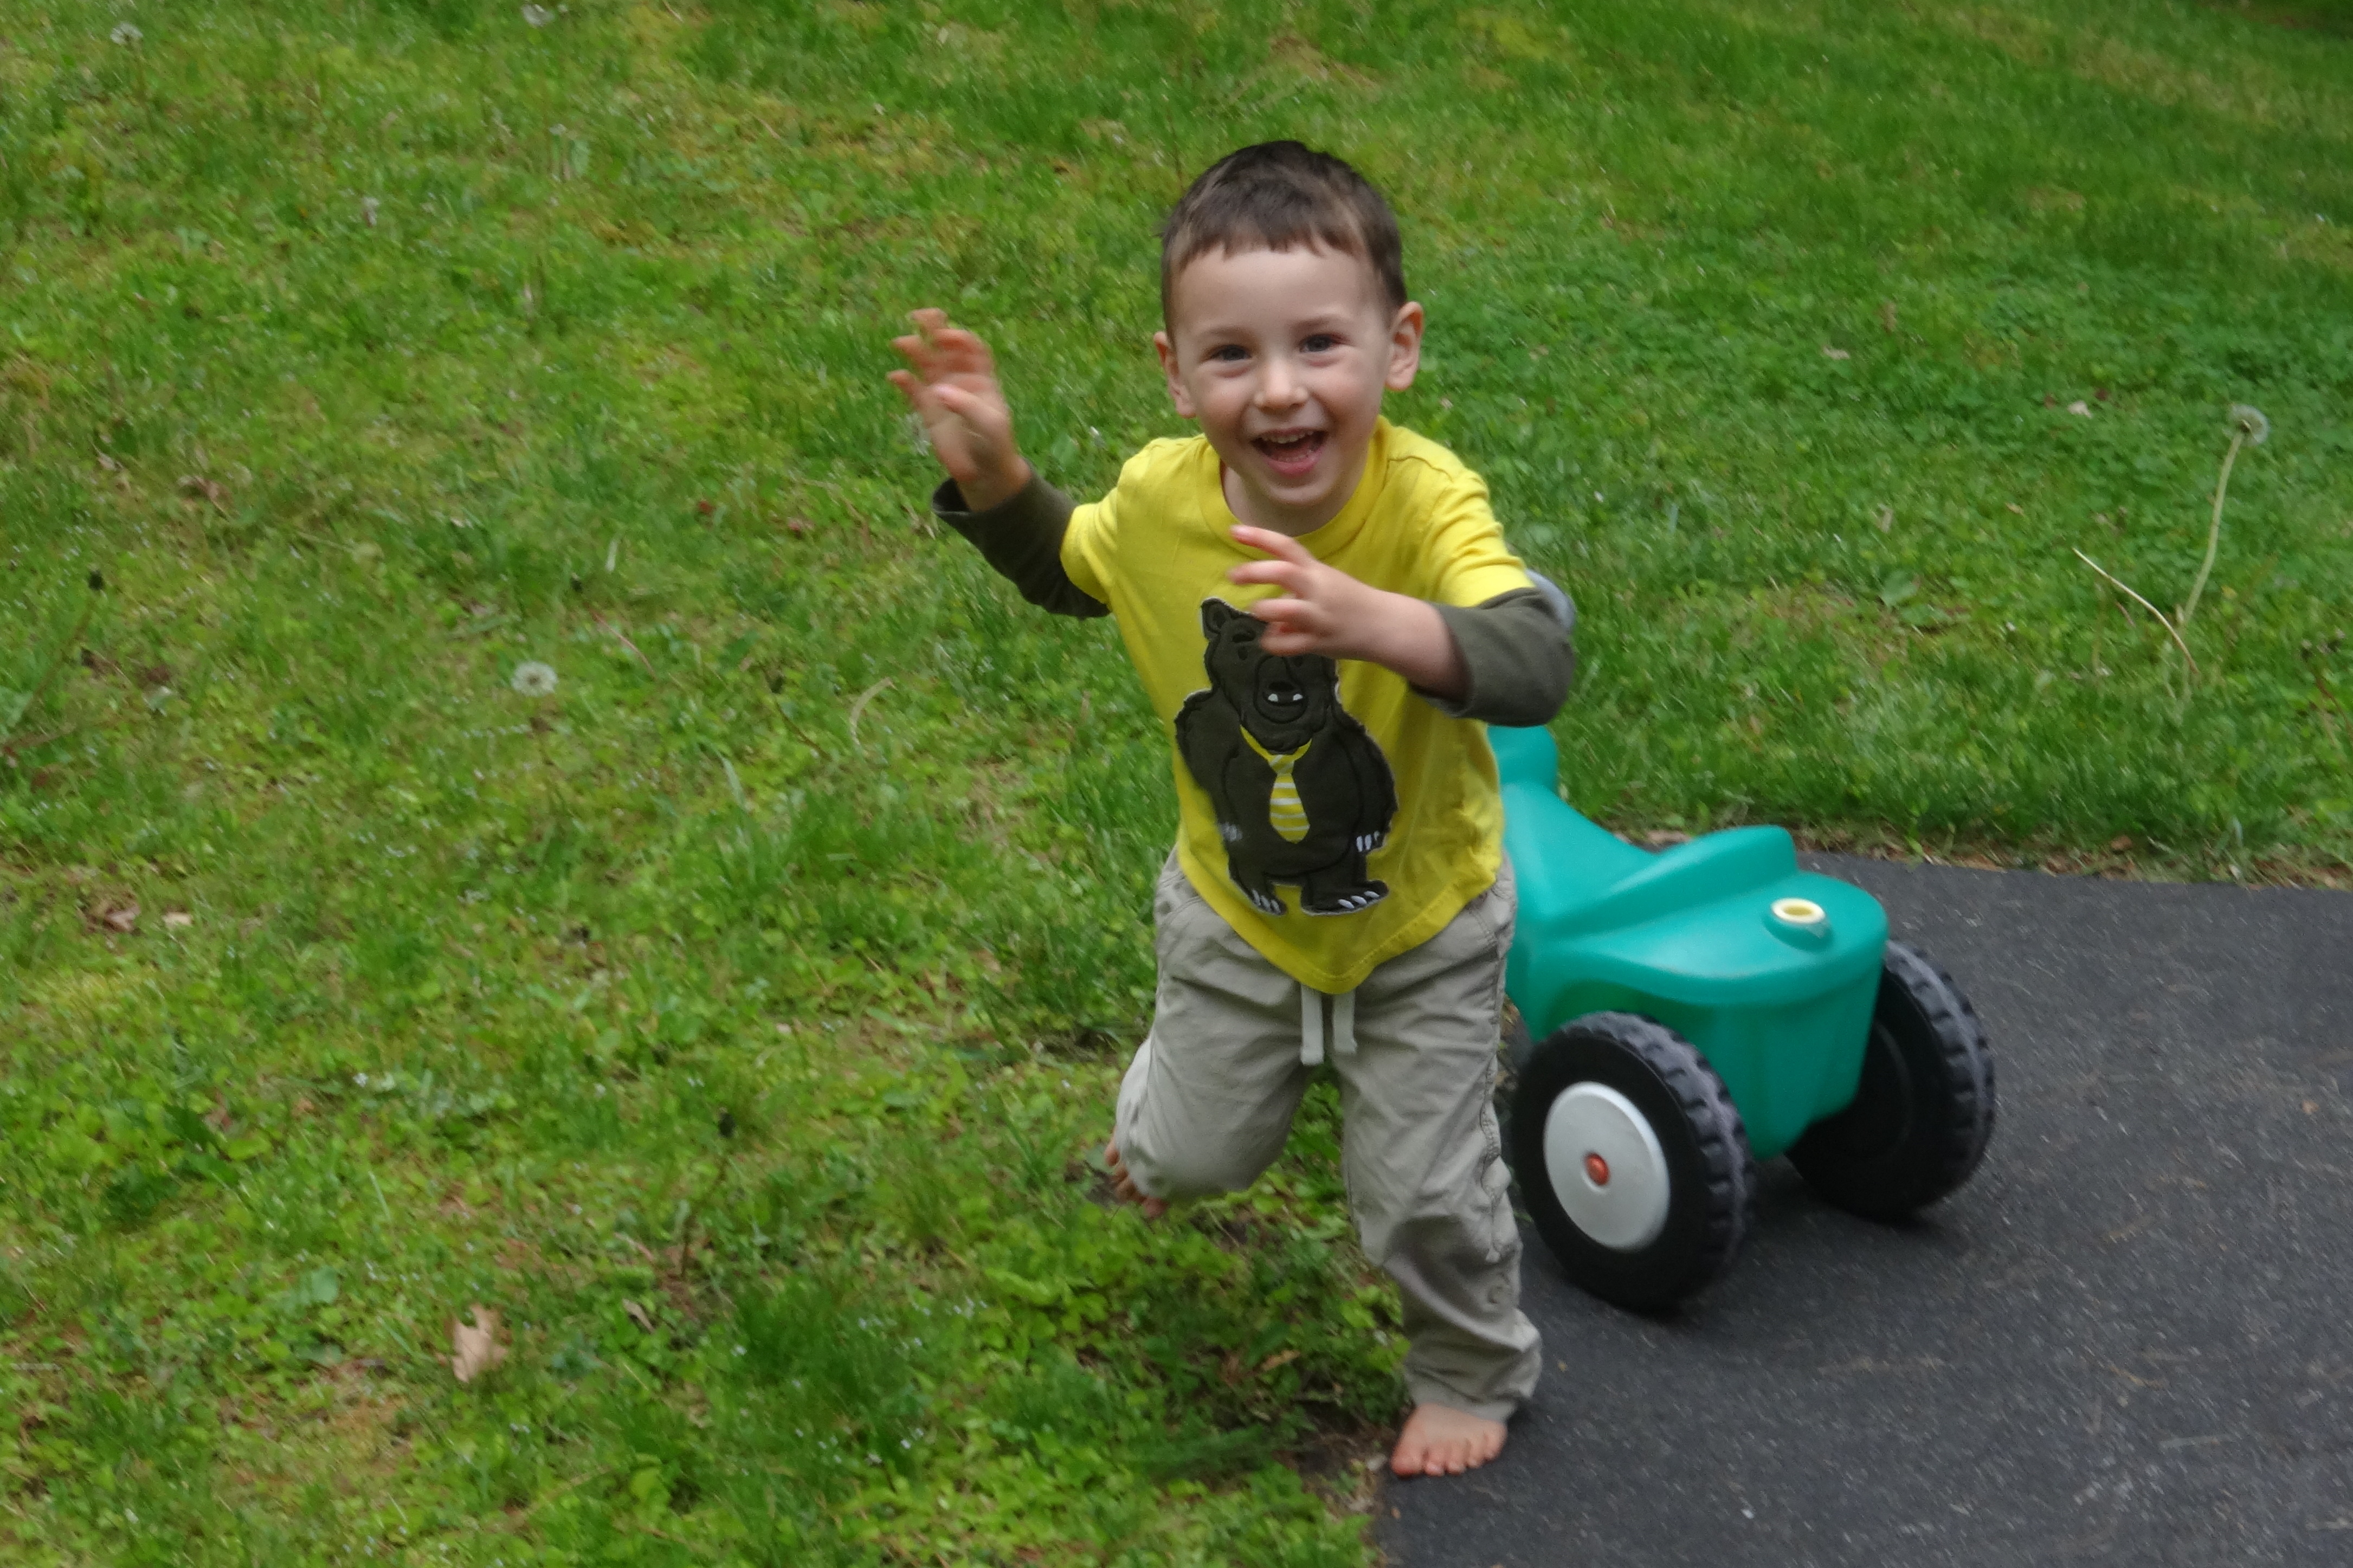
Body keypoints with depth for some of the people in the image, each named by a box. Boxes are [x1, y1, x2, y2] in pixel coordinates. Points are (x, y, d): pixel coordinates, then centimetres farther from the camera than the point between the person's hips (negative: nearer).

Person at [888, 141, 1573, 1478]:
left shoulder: (1426, 501, -33)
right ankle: (1164, 1105, 61)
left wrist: (1378, 623, -66)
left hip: (1420, 927, -3)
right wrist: (989, 476, -14)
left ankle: (1474, 1372, 42)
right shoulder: (1161, 499, -20)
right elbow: (1066, 573, 4)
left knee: (1424, 1191, 10)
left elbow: (1539, 666, -49)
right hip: (1236, 917, 3)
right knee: (1197, 1155, 22)